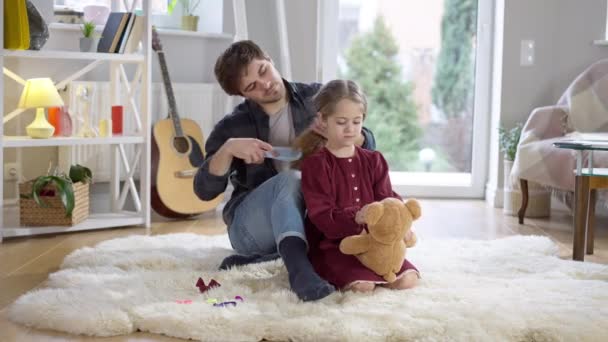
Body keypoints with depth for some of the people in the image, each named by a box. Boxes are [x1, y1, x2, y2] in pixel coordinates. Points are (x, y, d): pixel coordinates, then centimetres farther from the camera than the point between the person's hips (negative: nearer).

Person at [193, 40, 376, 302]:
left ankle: (253, 261, -26)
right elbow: (204, 191, -8)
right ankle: (299, 269, -52)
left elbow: (367, 145, 3)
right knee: (288, 180, -33)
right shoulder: (233, 127, -1)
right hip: (250, 226, -2)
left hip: (309, 218, 3)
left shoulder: (316, 98, 3)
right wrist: (228, 148, -25)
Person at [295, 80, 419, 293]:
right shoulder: (314, 164, -4)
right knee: (361, 286, -30)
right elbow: (322, 215, -13)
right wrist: (357, 219, -31)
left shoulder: (373, 161, 12)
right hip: (331, 245, -5)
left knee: (407, 279, -14)